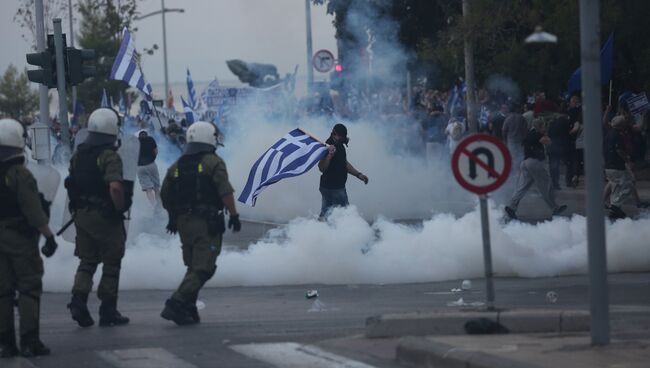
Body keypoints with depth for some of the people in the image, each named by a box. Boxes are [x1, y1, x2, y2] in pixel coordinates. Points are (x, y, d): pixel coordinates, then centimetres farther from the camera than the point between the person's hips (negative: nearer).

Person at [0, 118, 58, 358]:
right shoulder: (20, 174, -16)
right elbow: (34, 211, -19)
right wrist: (49, 236, -13)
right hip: (21, 239, -6)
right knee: (29, 288, 0)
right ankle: (29, 342, -5)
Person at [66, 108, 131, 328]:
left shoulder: (78, 155, 7)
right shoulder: (110, 156, -17)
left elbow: (72, 184, 14)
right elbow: (115, 187, -30)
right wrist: (120, 208, -15)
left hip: (82, 216, 6)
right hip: (105, 218, -6)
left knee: (87, 261, 15)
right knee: (111, 264, 6)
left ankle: (78, 299, -4)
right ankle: (108, 312, 10)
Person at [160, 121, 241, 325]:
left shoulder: (177, 166, 13)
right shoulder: (213, 162, -6)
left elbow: (165, 196, 17)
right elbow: (225, 192, -15)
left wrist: (173, 217, 30)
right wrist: (234, 215, -8)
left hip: (183, 222, 7)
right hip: (206, 223, -7)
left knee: (194, 267, 18)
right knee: (203, 268, -7)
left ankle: (188, 309, 13)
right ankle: (176, 304, -19)